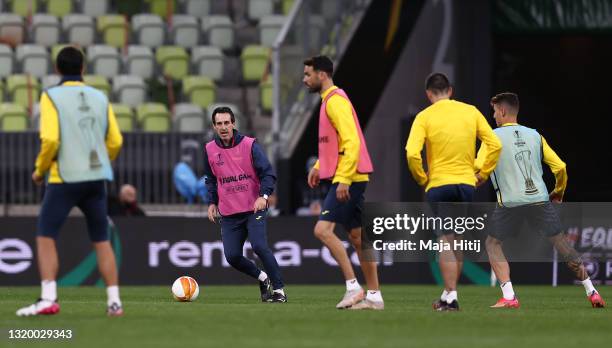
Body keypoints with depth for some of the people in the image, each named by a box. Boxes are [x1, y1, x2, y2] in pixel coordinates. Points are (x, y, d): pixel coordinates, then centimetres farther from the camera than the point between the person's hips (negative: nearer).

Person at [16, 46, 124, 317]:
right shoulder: (100, 98, 8)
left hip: (65, 179, -4)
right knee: (102, 241, 10)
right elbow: (115, 141, 8)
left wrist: (40, 170, 1)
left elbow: (50, 139, -15)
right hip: (97, 178, 4)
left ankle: (48, 299, -13)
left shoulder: (51, 97, -5)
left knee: (45, 238, 0)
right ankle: (114, 301, 6)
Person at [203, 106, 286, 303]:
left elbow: (268, 173, -8)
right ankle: (262, 278, 22)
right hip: (229, 213, 4)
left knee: (259, 246, -22)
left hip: (254, 208, -4)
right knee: (232, 257, -5)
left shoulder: (249, 145, -7)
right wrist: (212, 202, 9)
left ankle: (279, 290, -10)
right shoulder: (210, 150, 4)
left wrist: (263, 196, -23)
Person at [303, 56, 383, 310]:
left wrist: (343, 179, -25)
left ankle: (353, 286, -14)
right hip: (351, 180, 10)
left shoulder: (335, 101, -13)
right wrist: (319, 166, 17)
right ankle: (374, 296, 12)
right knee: (356, 236, 10)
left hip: (348, 179, -10)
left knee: (323, 229, -15)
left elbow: (351, 141, -22)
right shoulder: (329, 100, 18)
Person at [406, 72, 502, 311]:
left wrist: (422, 179, -1)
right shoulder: (471, 112, 6)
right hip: (467, 184, 3)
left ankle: (450, 297, -8)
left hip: (439, 185, -3)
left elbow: (412, 153, -16)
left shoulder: (425, 117, -4)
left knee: (446, 242, -2)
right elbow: (495, 145, 3)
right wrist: (482, 174, 11)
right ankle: (449, 295, 20)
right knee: (458, 242, 14)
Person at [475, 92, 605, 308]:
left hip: (511, 202, -3)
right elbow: (560, 167, 12)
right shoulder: (534, 135, 12)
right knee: (561, 243, 11)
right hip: (540, 199, 3)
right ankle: (591, 292, 10)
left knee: (492, 244, 12)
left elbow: (478, 167, -9)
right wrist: (559, 192, 29)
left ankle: (508, 297, -3)